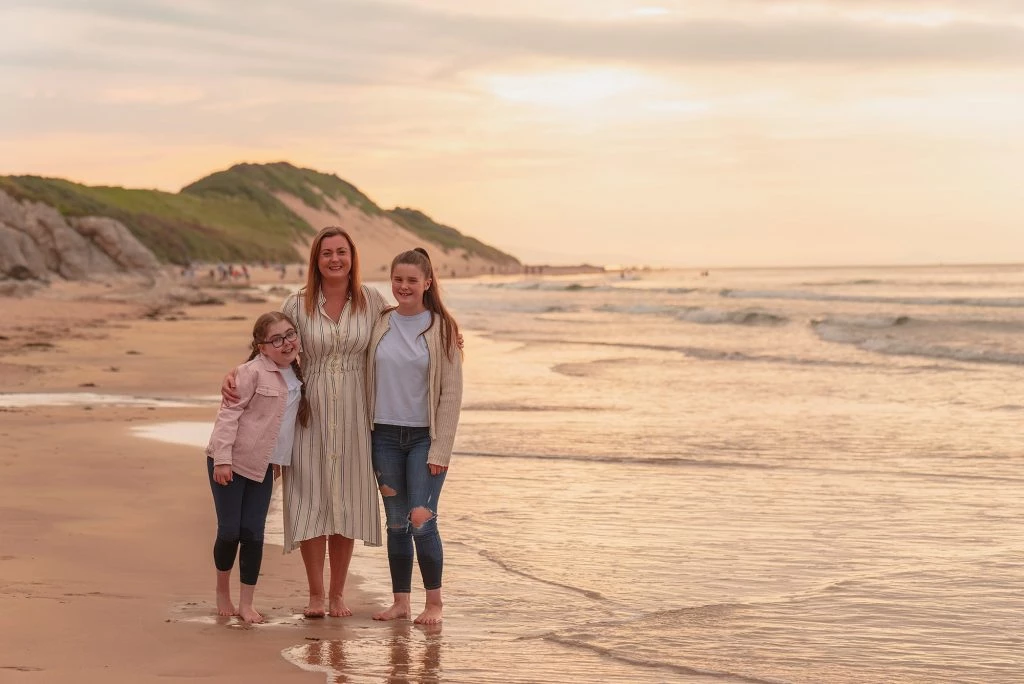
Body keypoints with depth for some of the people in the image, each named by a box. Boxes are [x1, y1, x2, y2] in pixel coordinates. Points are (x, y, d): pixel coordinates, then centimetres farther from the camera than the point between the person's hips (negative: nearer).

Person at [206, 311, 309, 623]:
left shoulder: (296, 375, 8)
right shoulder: (252, 372, -15)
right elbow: (229, 413, -17)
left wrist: (278, 460, 18)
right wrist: (222, 458, -22)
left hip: (262, 467, 6)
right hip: (231, 463, -6)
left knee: (253, 533, 2)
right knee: (229, 531, -1)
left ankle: (246, 603, 8)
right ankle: (222, 591, 21)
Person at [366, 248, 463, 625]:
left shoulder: (441, 328, -3)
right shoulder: (380, 325, 5)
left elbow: (451, 393, -4)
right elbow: (369, 382, 10)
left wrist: (440, 450, -10)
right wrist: (366, 438, 5)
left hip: (425, 437, -3)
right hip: (385, 435, 3)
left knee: (421, 520, -10)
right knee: (396, 523, 8)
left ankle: (434, 601, 5)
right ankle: (401, 601, 17)